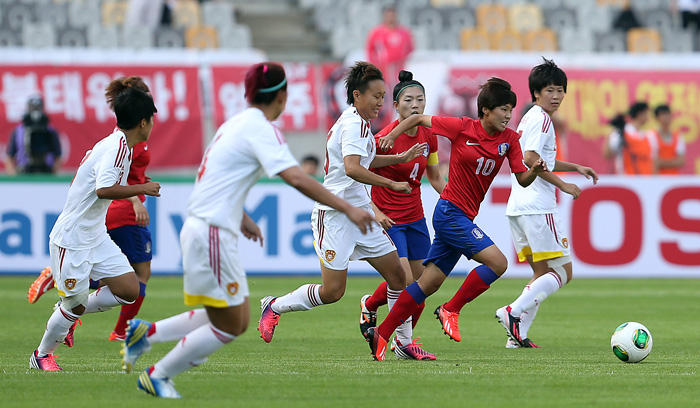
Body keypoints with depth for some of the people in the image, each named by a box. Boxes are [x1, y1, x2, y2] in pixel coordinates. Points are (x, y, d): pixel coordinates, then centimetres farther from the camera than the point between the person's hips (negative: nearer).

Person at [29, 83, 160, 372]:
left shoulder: (114, 144, 8)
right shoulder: (117, 147, -20)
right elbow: (104, 189, -33)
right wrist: (142, 189, -24)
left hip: (96, 236, 9)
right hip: (72, 238, -9)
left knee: (129, 291, 0)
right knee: (75, 305, 0)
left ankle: (70, 312, 20)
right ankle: (42, 355, 23)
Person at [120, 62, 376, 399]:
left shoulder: (236, 123, 15)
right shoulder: (261, 129, -14)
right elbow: (295, 178, -25)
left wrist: (240, 217, 33)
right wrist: (347, 208, -25)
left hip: (202, 229, 9)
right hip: (211, 234, -9)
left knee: (237, 321, 14)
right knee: (228, 327, 0)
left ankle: (145, 332, 17)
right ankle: (157, 376, 11)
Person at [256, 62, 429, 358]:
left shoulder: (356, 122, 15)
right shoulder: (353, 124, -16)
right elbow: (352, 168, -32)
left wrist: (402, 158, 30)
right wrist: (391, 184, -28)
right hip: (335, 215, -10)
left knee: (397, 275, 4)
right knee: (332, 292, -10)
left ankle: (405, 342, 11)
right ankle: (274, 306, 11)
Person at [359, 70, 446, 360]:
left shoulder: (428, 137, 1)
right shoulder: (386, 137, -18)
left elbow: (435, 178, 15)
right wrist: (374, 211, -22)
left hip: (415, 218, 6)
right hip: (388, 219, -6)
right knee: (404, 281, -17)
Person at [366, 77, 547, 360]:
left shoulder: (509, 139, 4)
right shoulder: (463, 128, -9)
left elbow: (522, 180, 1)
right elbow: (418, 119, 2)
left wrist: (534, 171, -19)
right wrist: (391, 137, -3)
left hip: (464, 218, 6)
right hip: (451, 212, -6)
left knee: (429, 283, 6)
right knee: (498, 262, -18)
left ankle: (381, 334, 12)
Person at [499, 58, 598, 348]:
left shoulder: (530, 118, 22)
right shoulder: (541, 118, -9)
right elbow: (531, 160, -19)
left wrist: (575, 167, 26)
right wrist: (563, 185, -13)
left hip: (518, 206, 10)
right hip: (537, 207, -10)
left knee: (542, 274, 14)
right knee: (562, 272, -6)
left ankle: (518, 335, 4)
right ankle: (513, 311, -18)